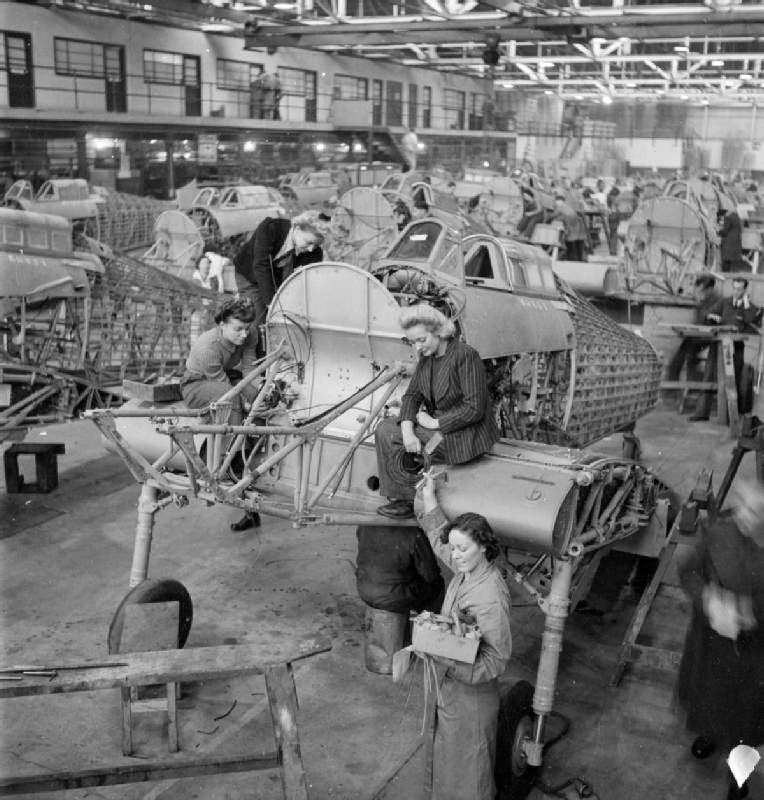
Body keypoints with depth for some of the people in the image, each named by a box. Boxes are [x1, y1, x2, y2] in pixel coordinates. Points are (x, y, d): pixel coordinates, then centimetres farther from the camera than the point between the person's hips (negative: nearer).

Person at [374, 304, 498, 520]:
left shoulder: (465, 356, -22)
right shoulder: (426, 356, 3)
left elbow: (474, 409, -25)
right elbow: (411, 395, 2)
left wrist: (435, 423, -18)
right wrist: (408, 432, -15)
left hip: (466, 436, -9)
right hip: (438, 424, 9)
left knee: (392, 438, -12)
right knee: (384, 428, 0)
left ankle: (411, 501, 7)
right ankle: (398, 496, 5)